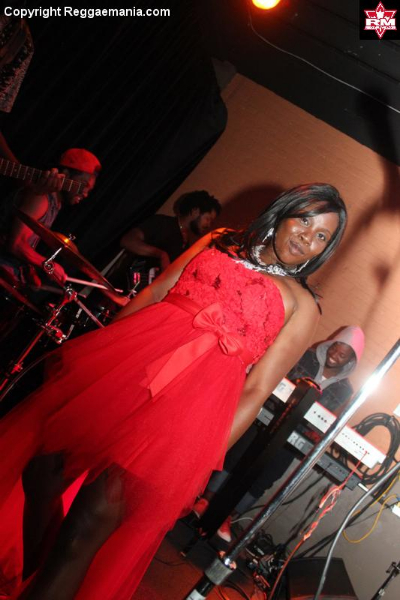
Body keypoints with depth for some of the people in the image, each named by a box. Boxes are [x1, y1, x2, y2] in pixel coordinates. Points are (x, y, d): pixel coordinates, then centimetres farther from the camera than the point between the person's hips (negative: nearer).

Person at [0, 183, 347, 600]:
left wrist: (206, 456, -6)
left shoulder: (302, 306, 8)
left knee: (97, 516, -12)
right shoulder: (220, 240, 17)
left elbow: (257, 389, 2)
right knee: (42, 466, 0)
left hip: (194, 399, -3)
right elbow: (153, 291, 15)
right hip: (124, 361, 4)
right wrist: (92, 346, 9)